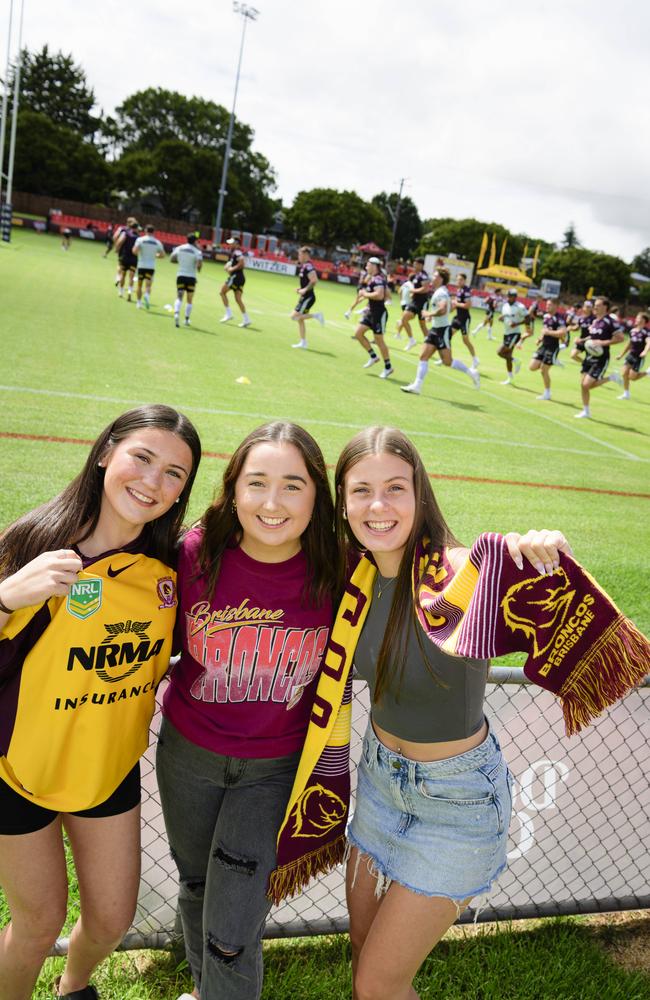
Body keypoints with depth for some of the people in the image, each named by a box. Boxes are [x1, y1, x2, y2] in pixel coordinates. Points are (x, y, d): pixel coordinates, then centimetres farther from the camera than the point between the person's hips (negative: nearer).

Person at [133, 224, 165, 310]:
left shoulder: (140, 239, -4)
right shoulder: (157, 242, 3)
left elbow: (135, 251, -14)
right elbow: (162, 254, 3)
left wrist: (138, 254, 8)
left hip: (141, 265, 0)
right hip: (151, 266, 0)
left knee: (139, 284, 13)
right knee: (148, 285, -3)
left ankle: (138, 302, 15)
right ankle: (147, 295, -34)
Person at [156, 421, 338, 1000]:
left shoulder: (336, 575, -20)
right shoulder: (195, 555, -18)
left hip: (276, 770, -2)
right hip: (188, 753, 2)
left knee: (232, 936, -1)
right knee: (195, 888, 26)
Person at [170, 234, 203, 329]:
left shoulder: (179, 248, 4)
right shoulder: (197, 252, -8)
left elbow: (172, 259, 5)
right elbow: (200, 264, -19)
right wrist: (198, 268, 3)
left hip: (180, 275, 2)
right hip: (191, 277, -2)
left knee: (179, 297, -1)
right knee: (190, 300, 11)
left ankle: (176, 313, -27)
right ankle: (186, 319, 13)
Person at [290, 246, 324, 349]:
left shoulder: (308, 266, -17)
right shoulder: (303, 266, 14)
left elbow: (314, 280, -28)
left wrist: (305, 290, -23)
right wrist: (300, 288, 12)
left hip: (308, 297, -10)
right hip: (304, 297, 10)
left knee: (295, 316, -13)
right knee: (300, 319, 12)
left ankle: (316, 315, -6)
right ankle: (303, 342, 16)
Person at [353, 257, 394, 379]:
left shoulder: (378, 279, -18)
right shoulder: (372, 278, 12)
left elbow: (379, 295, -33)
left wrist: (365, 294, -19)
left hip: (379, 313, -10)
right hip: (371, 312, 10)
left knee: (379, 340, -2)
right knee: (358, 333, 8)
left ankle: (388, 367, 10)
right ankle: (373, 357, 18)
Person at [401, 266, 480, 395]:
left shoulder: (441, 293, -17)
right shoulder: (440, 291, 13)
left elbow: (442, 310, -35)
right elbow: (450, 308, 28)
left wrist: (429, 314, -19)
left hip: (443, 330, -10)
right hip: (435, 329, 10)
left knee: (447, 361, -3)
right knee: (423, 356, 2)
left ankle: (471, 373, 13)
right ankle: (417, 386, 1)